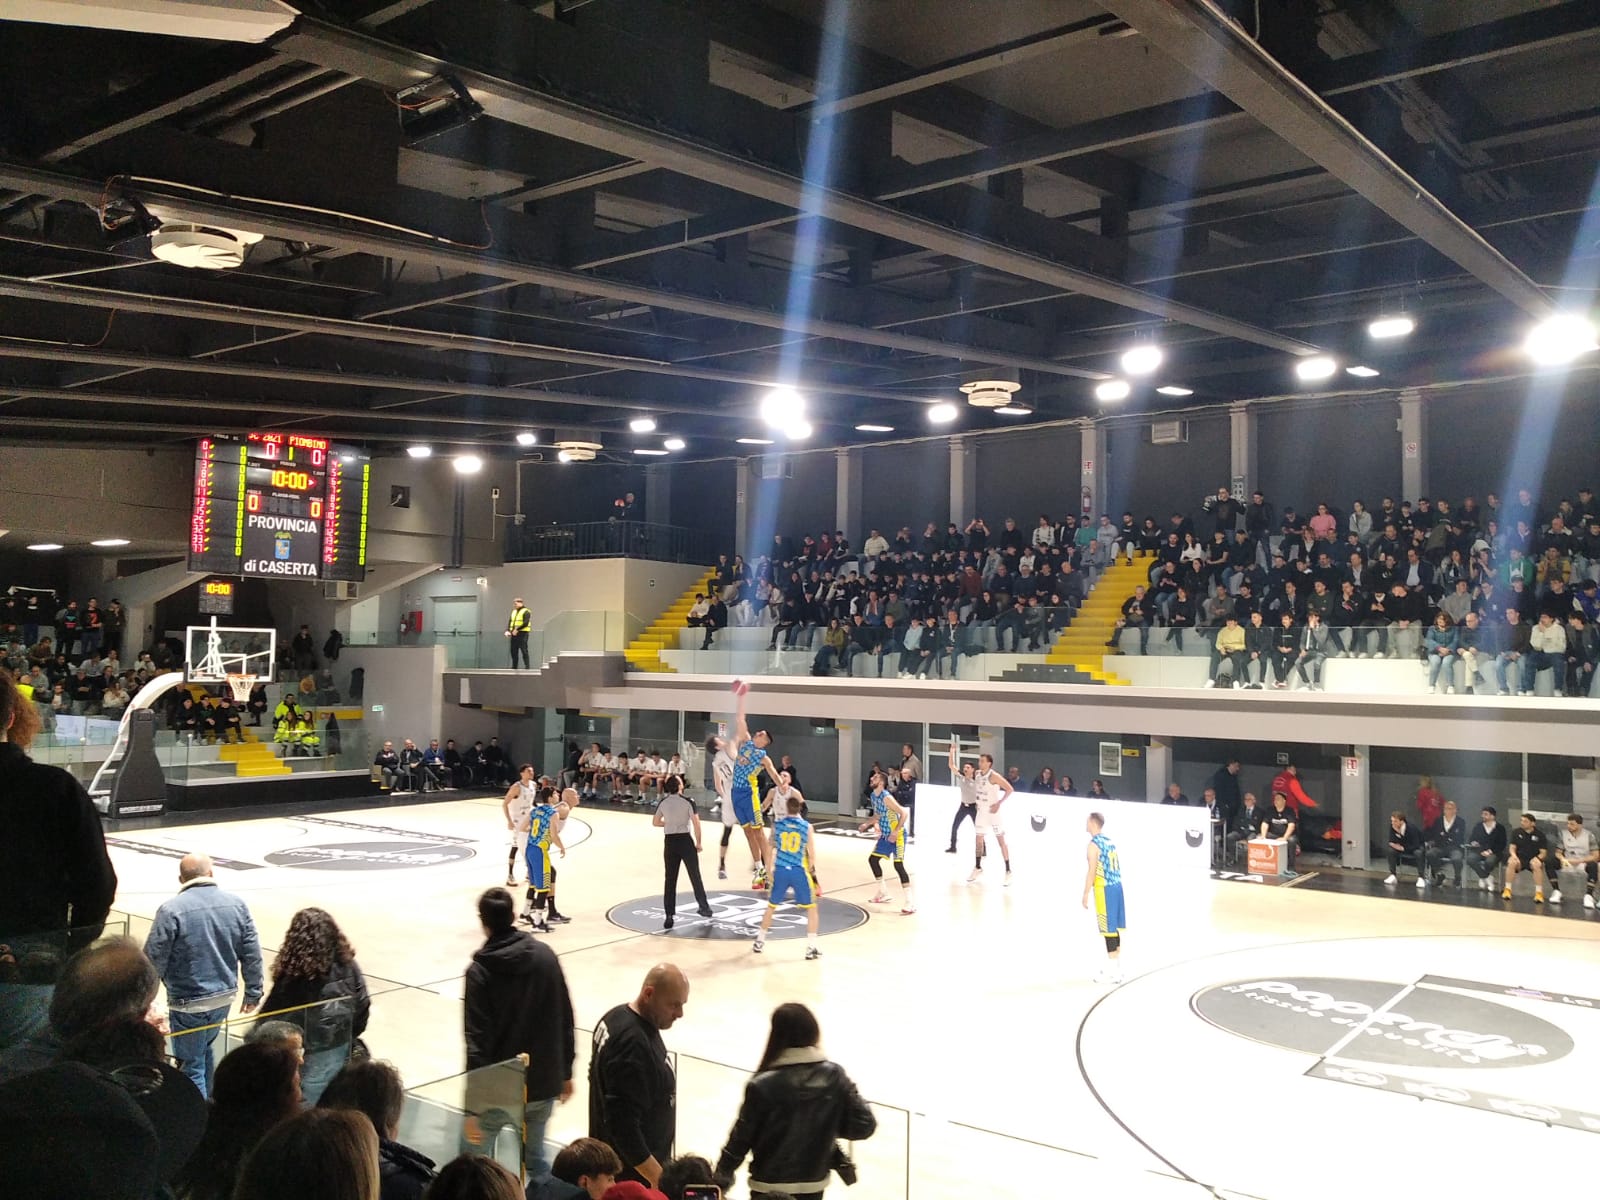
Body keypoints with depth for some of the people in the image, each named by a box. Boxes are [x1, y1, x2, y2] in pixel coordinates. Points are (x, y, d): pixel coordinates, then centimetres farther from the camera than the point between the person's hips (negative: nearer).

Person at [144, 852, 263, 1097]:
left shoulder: (171, 911, -16)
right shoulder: (236, 904, -2)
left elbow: (154, 960, -14)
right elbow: (252, 954, 2)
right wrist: (253, 993, 12)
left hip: (189, 1003, -5)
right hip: (225, 997, 5)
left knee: (191, 1067, 7)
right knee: (204, 1049, 27)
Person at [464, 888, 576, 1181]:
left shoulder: (480, 970, -13)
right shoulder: (545, 956, -2)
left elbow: (477, 1040, -14)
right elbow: (565, 1021, 3)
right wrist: (565, 1072, 13)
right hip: (545, 1082, 3)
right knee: (535, 1156, 17)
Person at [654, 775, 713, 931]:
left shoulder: (663, 803, 2)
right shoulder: (687, 801, -9)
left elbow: (655, 822, 13)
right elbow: (696, 824, -12)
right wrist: (698, 842, -1)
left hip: (670, 842, 3)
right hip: (686, 840, -3)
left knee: (670, 879, 6)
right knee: (695, 876, 9)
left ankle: (669, 916, 2)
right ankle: (705, 908, 18)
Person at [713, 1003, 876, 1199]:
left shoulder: (763, 1085, -20)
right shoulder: (834, 1076, -11)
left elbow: (741, 1138, -12)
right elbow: (864, 1125, -9)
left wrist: (720, 1179, 2)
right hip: (814, 1184, 4)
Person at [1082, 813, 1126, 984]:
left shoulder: (1094, 844, -13)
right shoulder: (1110, 842, 13)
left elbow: (1092, 872, -16)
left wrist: (1086, 894, -11)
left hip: (1104, 889, -9)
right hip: (1116, 886, 9)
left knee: (1109, 929, -5)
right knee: (1114, 928, 14)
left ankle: (1113, 972, -2)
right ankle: (1115, 966, 22)